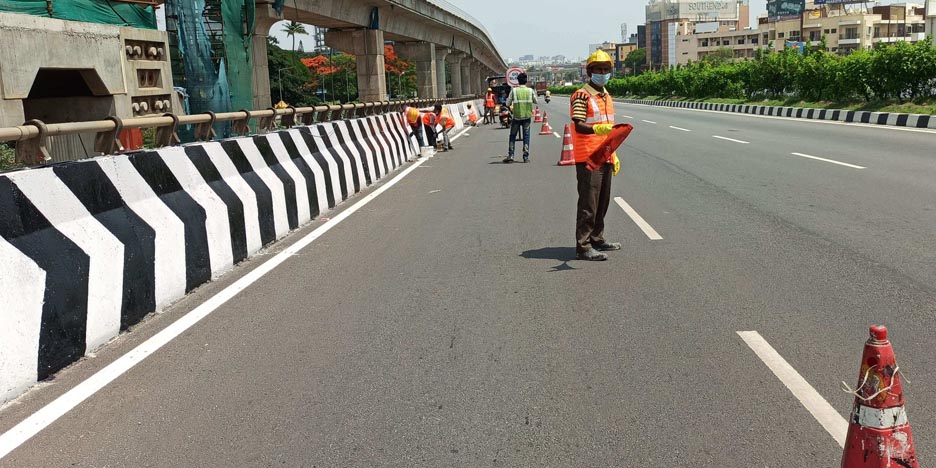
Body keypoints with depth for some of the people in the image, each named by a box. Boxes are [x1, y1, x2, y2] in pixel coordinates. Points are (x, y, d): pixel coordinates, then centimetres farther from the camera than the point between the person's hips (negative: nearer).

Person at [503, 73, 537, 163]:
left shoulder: (514, 90, -5)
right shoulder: (530, 90, -1)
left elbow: (508, 103, -3)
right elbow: (535, 101, 13)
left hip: (517, 116, -1)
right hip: (527, 116, 1)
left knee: (513, 136, 9)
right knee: (526, 136, 7)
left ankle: (510, 155, 1)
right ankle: (526, 157, 4)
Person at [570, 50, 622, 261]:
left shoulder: (607, 96, 19)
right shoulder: (581, 96, -9)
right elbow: (578, 126, -21)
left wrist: (614, 155, 23)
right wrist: (597, 128, -38)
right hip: (588, 158, -9)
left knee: (603, 201, 16)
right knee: (588, 203, -8)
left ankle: (597, 239, 28)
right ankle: (583, 246, -3)